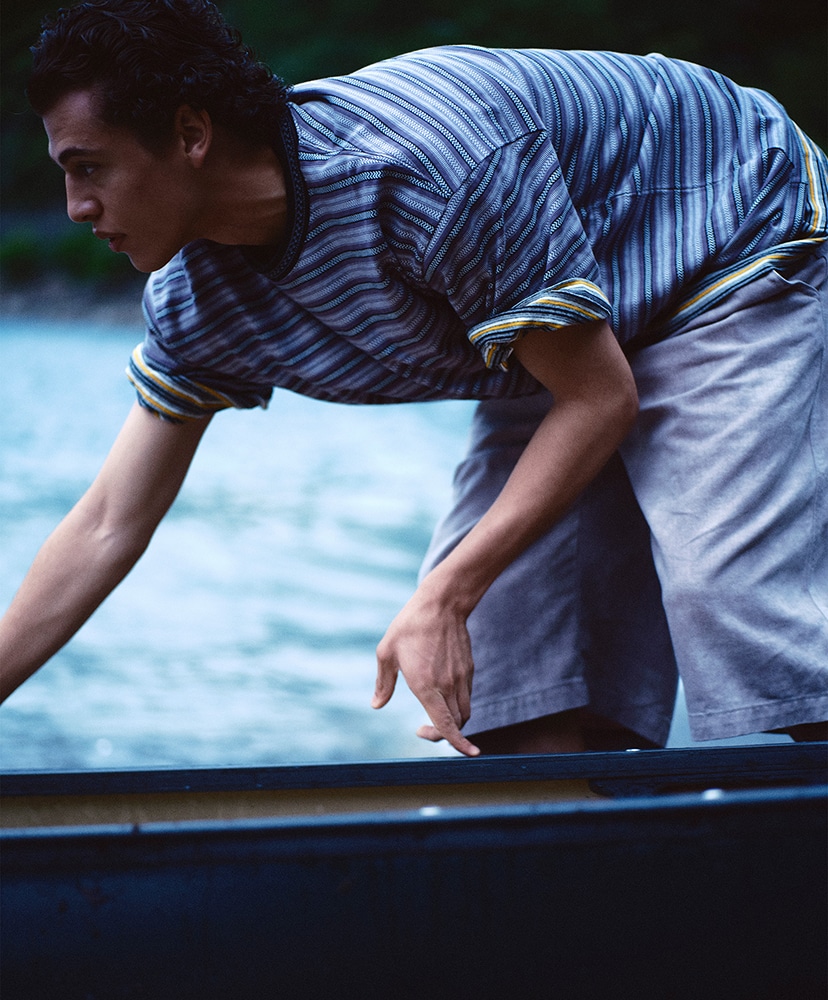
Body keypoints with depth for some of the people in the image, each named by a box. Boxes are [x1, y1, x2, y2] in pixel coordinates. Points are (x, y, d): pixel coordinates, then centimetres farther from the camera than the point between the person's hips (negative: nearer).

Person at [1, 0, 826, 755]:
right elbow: (109, 526, -2)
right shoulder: (193, 301, -12)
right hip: (573, 336, 7)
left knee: (731, 590, -24)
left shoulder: (425, 170, -37)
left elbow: (599, 397, -28)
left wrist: (443, 600, -31)